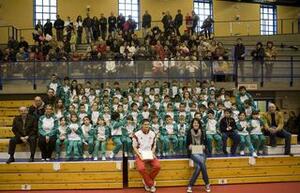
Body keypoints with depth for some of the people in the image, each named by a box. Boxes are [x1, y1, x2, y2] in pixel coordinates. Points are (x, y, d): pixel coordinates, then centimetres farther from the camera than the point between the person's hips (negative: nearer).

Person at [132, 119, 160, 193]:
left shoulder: (153, 134, 5)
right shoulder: (137, 134, -5)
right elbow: (134, 147, 1)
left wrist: (152, 153, -4)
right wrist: (139, 155, -13)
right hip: (140, 154, -3)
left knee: (157, 166, -25)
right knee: (141, 168, -32)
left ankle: (147, 182, -2)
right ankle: (151, 184, -9)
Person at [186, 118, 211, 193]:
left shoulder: (202, 132, 8)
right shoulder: (189, 132, 2)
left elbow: (205, 143, 14)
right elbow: (187, 144, 6)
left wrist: (203, 146, -7)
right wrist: (189, 146, -14)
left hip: (201, 152, 2)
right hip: (192, 153, -2)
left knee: (198, 167, -27)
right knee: (202, 162, -31)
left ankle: (190, 186, -15)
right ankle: (207, 184, -18)